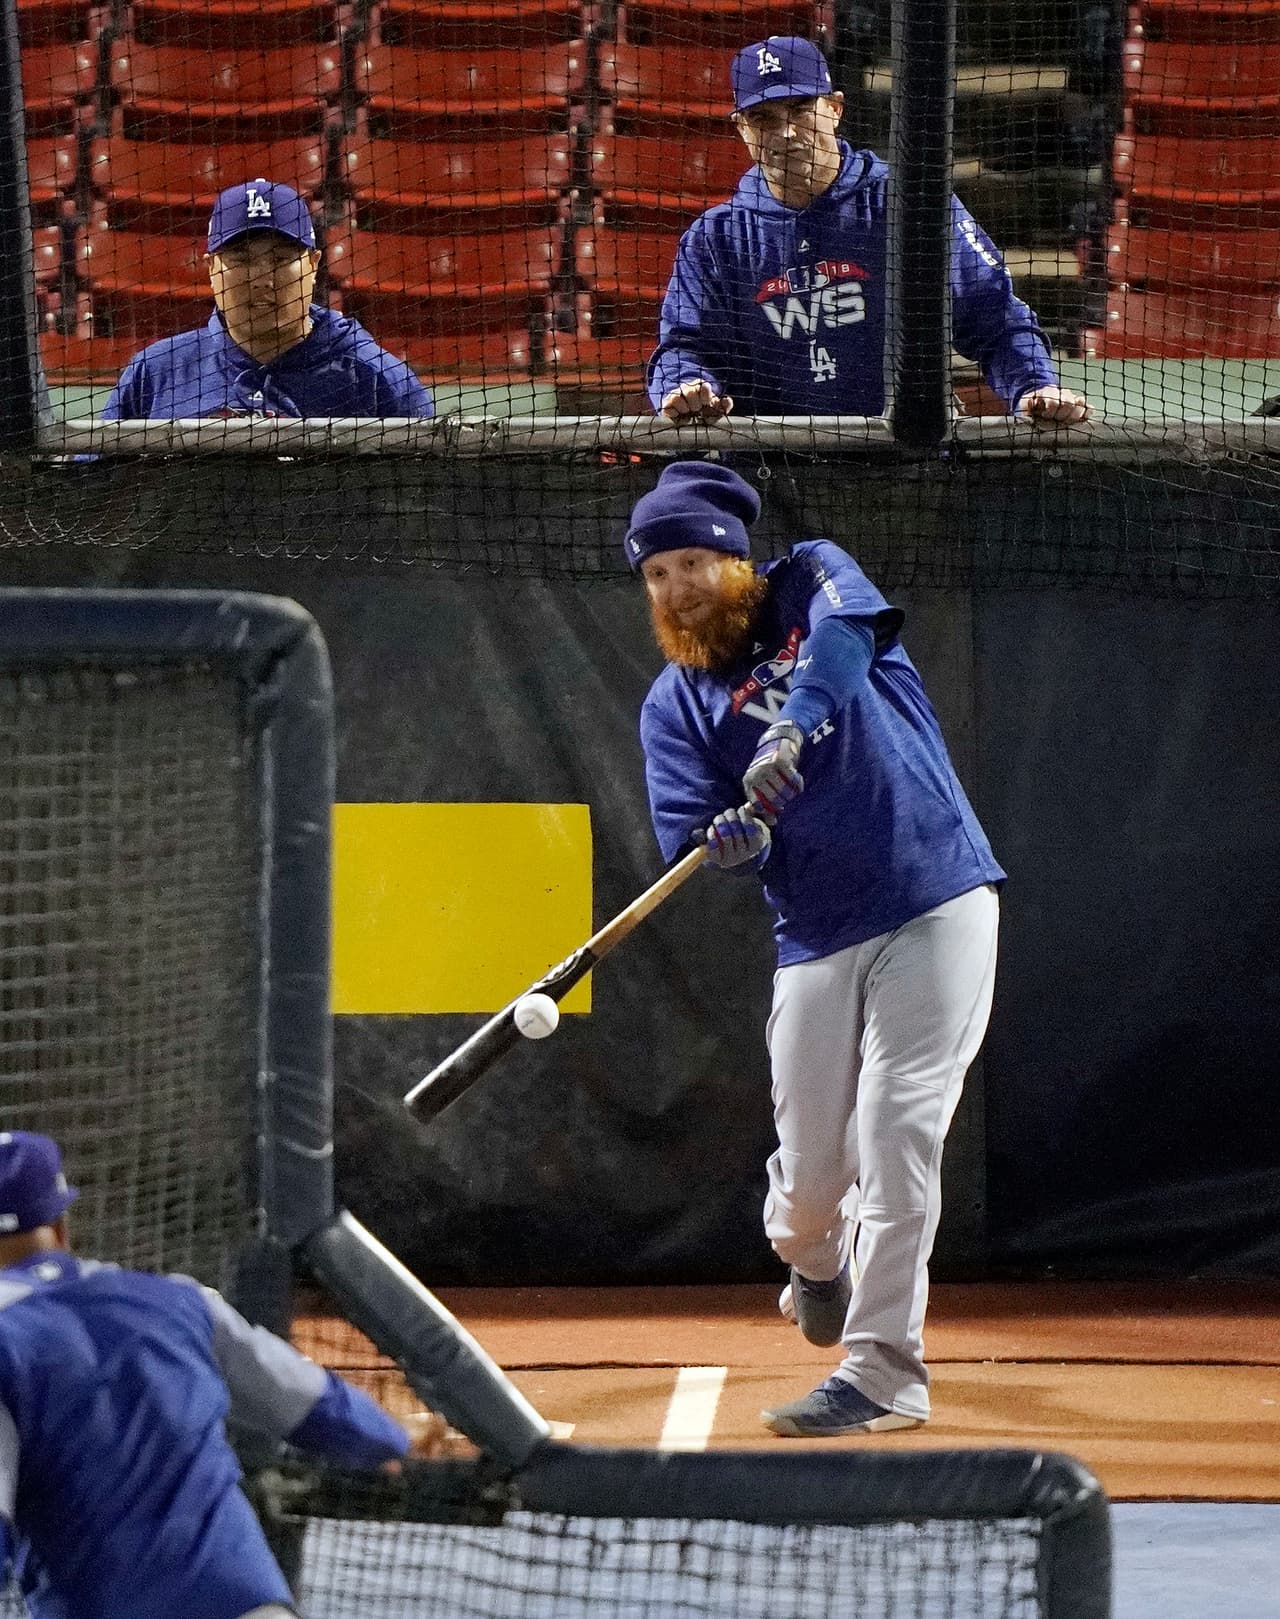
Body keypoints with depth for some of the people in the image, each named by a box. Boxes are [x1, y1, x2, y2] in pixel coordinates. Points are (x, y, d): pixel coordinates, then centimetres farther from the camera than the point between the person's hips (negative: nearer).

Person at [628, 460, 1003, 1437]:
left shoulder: (812, 581, 5)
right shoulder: (674, 705, 11)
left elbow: (846, 631, -19)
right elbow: (695, 835, -3)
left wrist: (792, 723, -37)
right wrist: (730, 840, -27)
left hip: (938, 905, -3)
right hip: (817, 942, 3)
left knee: (896, 1134, -13)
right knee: (809, 1171, 4)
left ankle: (884, 1371, -9)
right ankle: (818, 1264, 40)